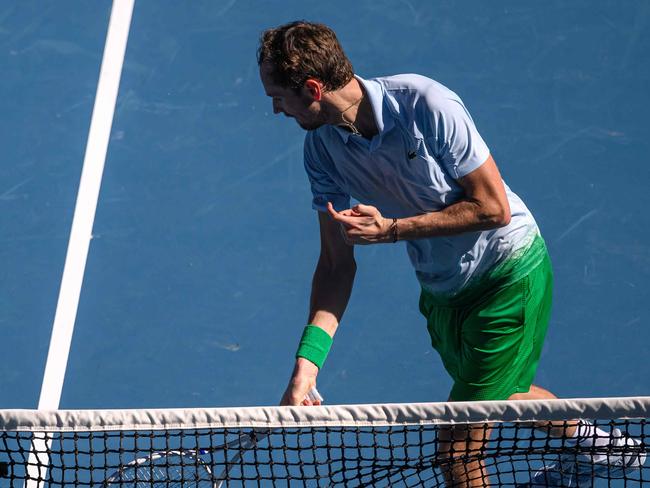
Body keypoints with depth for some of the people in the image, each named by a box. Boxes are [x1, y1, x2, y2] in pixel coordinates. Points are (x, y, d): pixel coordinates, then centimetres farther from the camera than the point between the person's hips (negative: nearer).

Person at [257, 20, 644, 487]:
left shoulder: (426, 105, -27)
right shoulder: (322, 148, -10)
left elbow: (493, 207, -22)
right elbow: (337, 262, -6)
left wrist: (391, 229, -27)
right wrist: (307, 362, -16)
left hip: (509, 269, -7)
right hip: (441, 289, 7)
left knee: (458, 449, -11)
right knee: (502, 393, 28)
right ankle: (588, 439, 54)